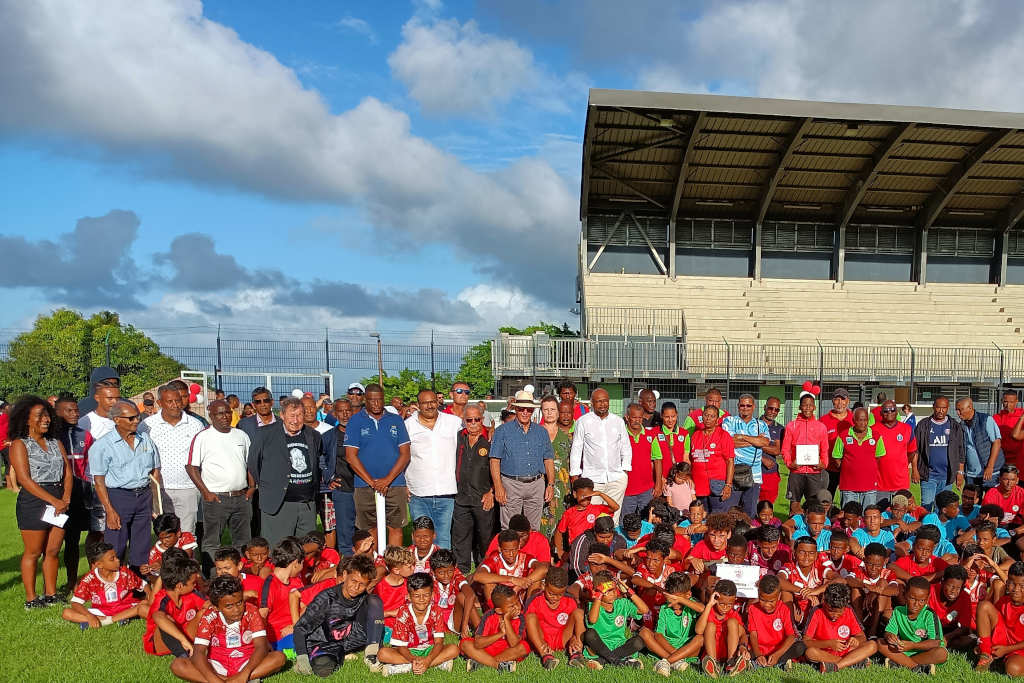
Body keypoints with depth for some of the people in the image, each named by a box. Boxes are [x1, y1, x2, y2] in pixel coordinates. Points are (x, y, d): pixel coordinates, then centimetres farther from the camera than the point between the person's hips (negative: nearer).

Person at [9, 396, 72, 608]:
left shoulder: (56, 444, 15)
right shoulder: (19, 444, -3)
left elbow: (67, 473, 9)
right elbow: (25, 479, -11)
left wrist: (66, 499, -7)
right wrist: (55, 501, -16)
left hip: (59, 501, 5)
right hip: (33, 501, -5)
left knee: (53, 551, 8)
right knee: (33, 552, 2)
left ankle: (51, 594, 17)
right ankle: (31, 598, 10)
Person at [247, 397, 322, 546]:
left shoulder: (314, 436, 11)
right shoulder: (265, 434, -2)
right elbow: (253, 464, 7)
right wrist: (265, 487, 8)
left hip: (308, 506, 4)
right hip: (278, 506, -4)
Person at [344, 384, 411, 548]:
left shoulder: (396, 420, 8)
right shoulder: (355, 421, 4)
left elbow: (405, 454, 3)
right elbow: (351, 456, -2)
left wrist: (387, 480, -9)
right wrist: (372, 482, -10)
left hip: (395, 485, 1)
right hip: (365, 487, -1)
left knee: (396, 528, 0)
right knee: (369, 531, 3)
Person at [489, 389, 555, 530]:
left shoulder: (541, 432, 13)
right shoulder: (503, 431, 2)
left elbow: (548, 460, 14)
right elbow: (495, 461, -3)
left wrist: (551, 484, 4)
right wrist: (498, 486, -12)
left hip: (536, 486, 3)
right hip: (511, 485, -3)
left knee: (534, 529, 7)